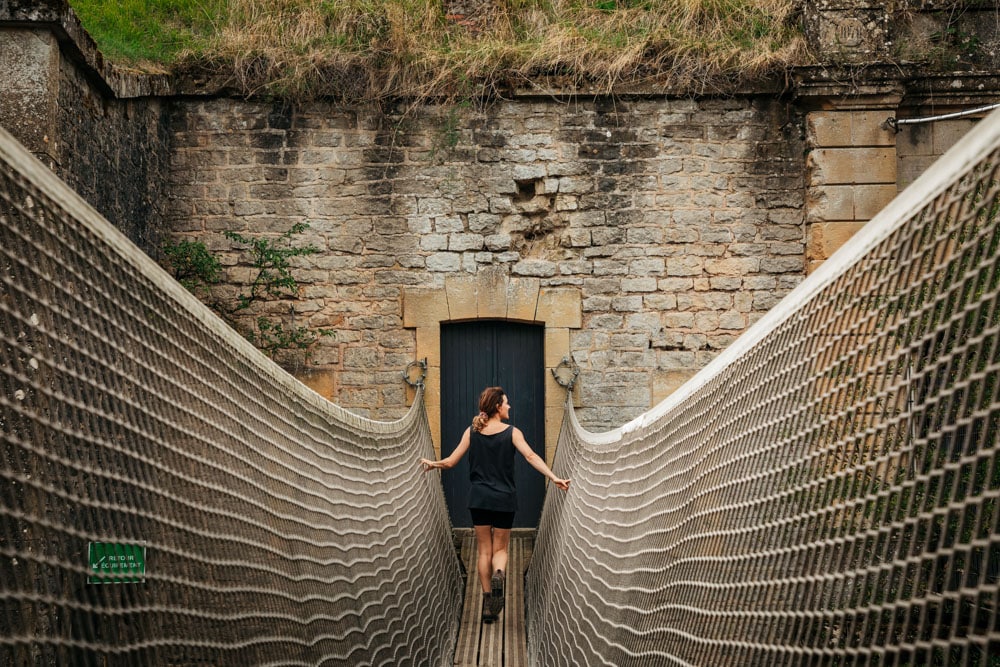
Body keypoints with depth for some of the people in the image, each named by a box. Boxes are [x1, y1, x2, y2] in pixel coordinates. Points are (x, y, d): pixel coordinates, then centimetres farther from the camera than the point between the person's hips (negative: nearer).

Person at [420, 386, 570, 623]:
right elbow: (531, 457, -18)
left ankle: (488, 605, 7)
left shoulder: (472, 432, 2)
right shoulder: (512, 432, -5)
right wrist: (554, 477, -23)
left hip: (479, 498, 2)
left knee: (484, 550, 10)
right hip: (504, 499, -2)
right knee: (500, 548, 10)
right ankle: (499, 574, -24)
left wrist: (432, 464, 20)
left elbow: (450, 461, 2)